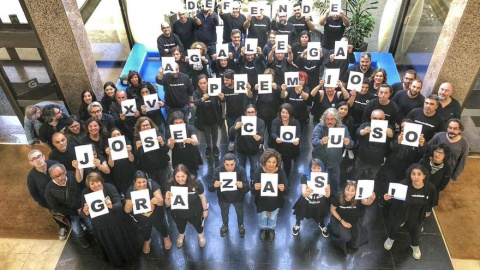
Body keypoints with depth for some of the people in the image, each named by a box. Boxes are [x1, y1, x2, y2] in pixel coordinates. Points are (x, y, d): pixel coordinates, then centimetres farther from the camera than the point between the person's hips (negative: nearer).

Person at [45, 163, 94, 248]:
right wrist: (76, 212, -12)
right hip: (70, 213, 0)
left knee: (92, 226, -13)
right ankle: (82, 238, 24)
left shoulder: (74, 177, -17)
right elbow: (57, 208, -9)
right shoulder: (49, 189, -16)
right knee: (77, 232, -11)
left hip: (84, 208, 0)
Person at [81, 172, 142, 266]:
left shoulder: (109, 187, -22)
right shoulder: (85, 193, -16)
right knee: (111, 248, 23)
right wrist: (86, 213, -37)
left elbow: (119, 204, -27)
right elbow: (84, 214, -13)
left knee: (124, 243, 21)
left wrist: (111, 206, -49)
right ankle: (116, 259, 54)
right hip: (101, 227, 2)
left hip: (118, 222, -1)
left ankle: (128, 254, 54)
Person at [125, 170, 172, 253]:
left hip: (156, 216, -1)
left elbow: (161, 202, -32)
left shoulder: (152, 185, -28)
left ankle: (166, 237, 60)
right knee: (145, 233, 29)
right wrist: (128, 205, -44)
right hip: (141, 219, 2)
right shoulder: (131, 190, -23)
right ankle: (147, 240, 65)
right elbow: (127, 211, -21)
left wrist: (157, 200, -55)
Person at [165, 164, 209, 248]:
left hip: (194, 213, -1)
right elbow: (168, 205, -20)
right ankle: (181, 235, 70)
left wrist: (205, 209, -3)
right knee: (180, 226, 33)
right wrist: (167, 198, -42)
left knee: (197, 225, 31)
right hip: (177, 214, 1)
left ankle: (201, 235, 67)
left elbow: (202, 197, -14)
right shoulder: (171, 185, -29)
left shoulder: (195, 183, -33)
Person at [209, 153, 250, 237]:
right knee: (224, 213, 29)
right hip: (223, 198, 1)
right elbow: (210, 188, -29)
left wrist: (242, 186, -59)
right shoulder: (218, 170, -28)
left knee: (240, 212, 28)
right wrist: (214, 185, -53)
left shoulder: (241, 170, -31)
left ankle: (241, 225, 62)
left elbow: (247, 188, -35)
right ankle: (225, 225, 62)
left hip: (238, 198, 0)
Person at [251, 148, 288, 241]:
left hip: (276, 201, 1)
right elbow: (253, 192, -24)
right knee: (263, 217, 25)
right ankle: (263, 229, 59)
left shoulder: (281, 172, -24)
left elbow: (286, 191, -23)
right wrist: (255, 188, -47)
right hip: (262, 201, 0)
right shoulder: (258, 171, -25)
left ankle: (271, 230, 59)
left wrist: (283, 189, -47)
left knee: (273, 217, 26)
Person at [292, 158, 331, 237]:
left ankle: (321, 224, 38)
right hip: (306, 204, 0)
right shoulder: (305, 177, -17)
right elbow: (303, 193, -28)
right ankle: (297, 224, 24)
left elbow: (327, 196, -21)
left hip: (320, 205, 0)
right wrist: (307, 193, -53)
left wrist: (327, 192, -46)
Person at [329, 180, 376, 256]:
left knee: (355, 245, 7)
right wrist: (342, 221, -16)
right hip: (340, 219, -2)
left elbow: (367, 202, -47)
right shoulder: (338, 197, -28)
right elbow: (332, 209, -14)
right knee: (346, 237, -24)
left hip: (354, 221, 2)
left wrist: (372, 198, -69)